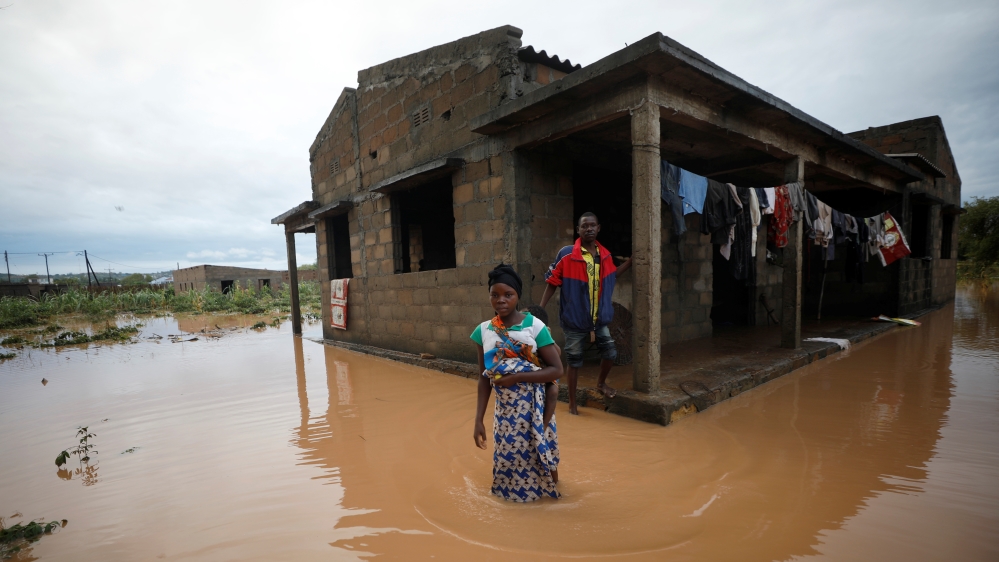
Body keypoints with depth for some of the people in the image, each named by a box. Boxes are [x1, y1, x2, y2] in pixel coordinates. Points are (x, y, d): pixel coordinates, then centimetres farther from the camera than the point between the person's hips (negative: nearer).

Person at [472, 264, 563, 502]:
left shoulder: (535, 327, -13)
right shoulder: (483, 331, -3)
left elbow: (557, 369, -14)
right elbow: (484, 379, 2)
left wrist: (517, 377, -22)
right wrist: (478, 420, -1)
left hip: (534, 410, -3)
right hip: (504, 410, 3)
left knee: (538, 457, 10)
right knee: (509, 460, 15)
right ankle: (514, 491, 44)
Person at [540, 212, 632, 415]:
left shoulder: (605, 255, 1)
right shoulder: (566, 254, -15)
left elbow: (612, 275, 19)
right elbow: (552, 283, -11)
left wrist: (631, 260, 11)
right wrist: (540, 309, -13)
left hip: (599, 318, 4)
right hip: (575, 319, -4)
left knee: (610, 352, 9)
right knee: (574, 361, 8)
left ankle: (601, 383, 40)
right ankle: (572, 403, 26)